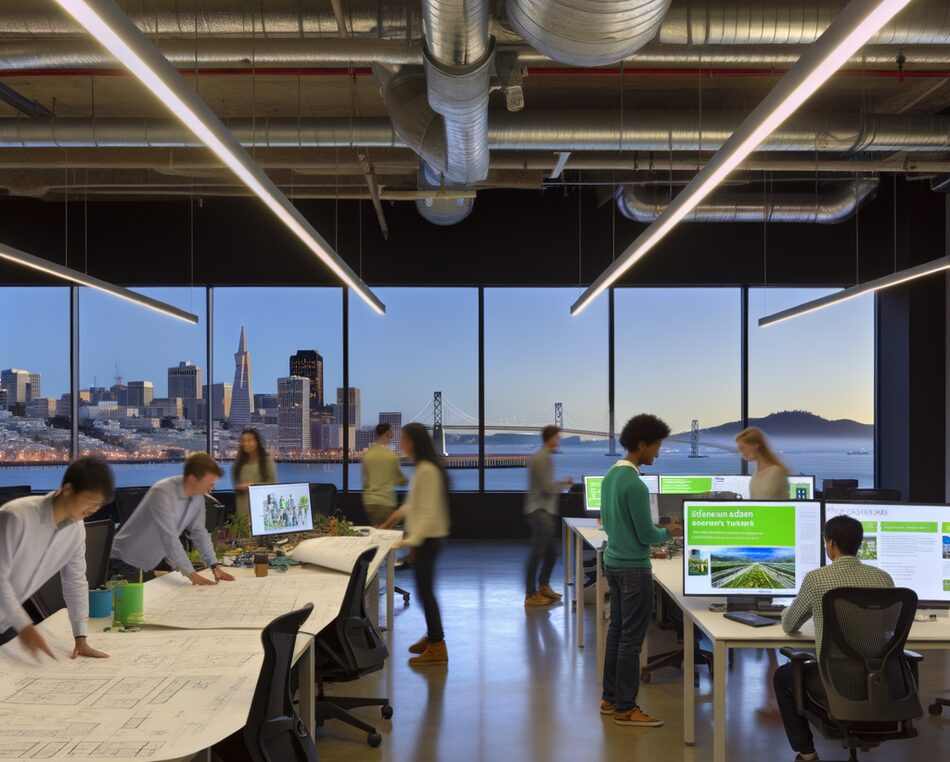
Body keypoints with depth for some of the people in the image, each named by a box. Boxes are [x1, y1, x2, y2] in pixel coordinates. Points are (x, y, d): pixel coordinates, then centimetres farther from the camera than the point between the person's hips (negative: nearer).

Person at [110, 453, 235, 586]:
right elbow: (169, 536, -35)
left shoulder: (197, 496, -5)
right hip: (128, 561, -7)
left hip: (154, 562, 7)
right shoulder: (163, 493, -29)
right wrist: (191, 573, -37)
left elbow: (199, 532, 4)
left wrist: (215, 565, -3)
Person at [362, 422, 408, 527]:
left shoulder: (366, 455, 2)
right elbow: (400, 480, 3)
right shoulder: (392, 455, -9)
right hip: (386, 502, -5)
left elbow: (365, 480, 9)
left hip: (370, 501, 5)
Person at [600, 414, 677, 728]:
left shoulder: (611, 475, 7)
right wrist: (669, 532, 2)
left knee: (616, 630, 16)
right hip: (633, 568, -9)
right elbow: (647, 535, -17)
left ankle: (610, 697, 24)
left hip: (613, 561, 9)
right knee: (631, 638, -1)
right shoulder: (635, 485, -23)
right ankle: (625, 708, 7)